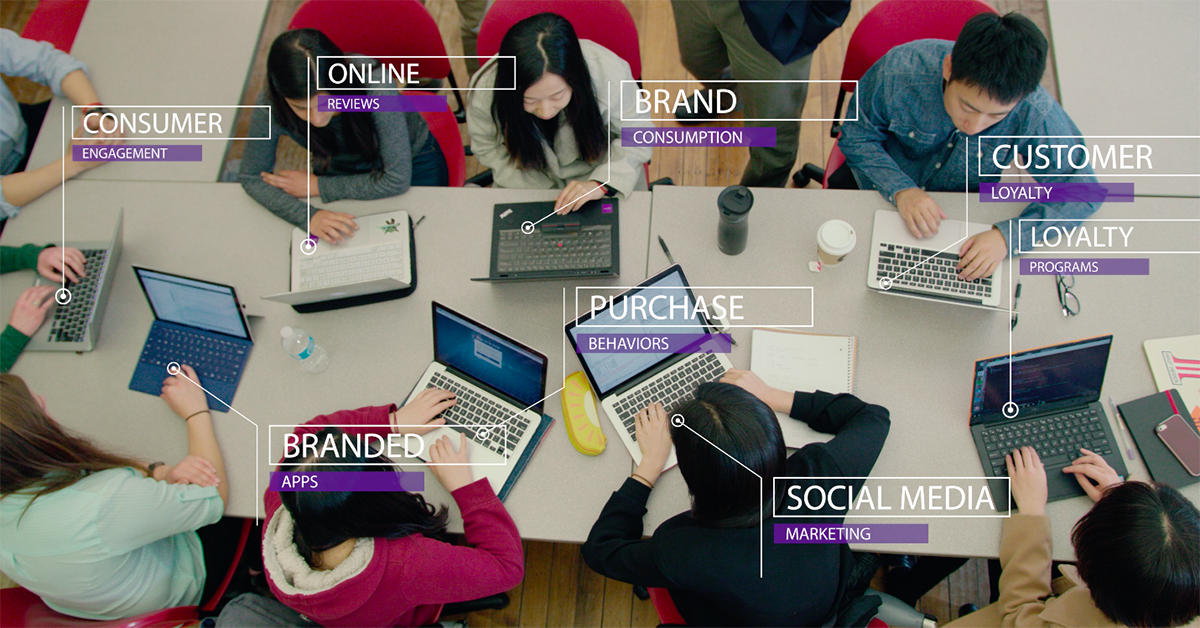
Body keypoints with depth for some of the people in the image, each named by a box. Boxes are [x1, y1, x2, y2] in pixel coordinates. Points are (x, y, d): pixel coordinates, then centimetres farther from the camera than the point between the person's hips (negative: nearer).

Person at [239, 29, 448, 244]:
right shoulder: (271, 107, -31)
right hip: (340, 170, 3)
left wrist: (317, 186, -25)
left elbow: (398, 179, -31)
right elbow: (252, 177, -15)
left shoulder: (372, 82, -39)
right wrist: (308, 215, -33)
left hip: (413, 164, -3)